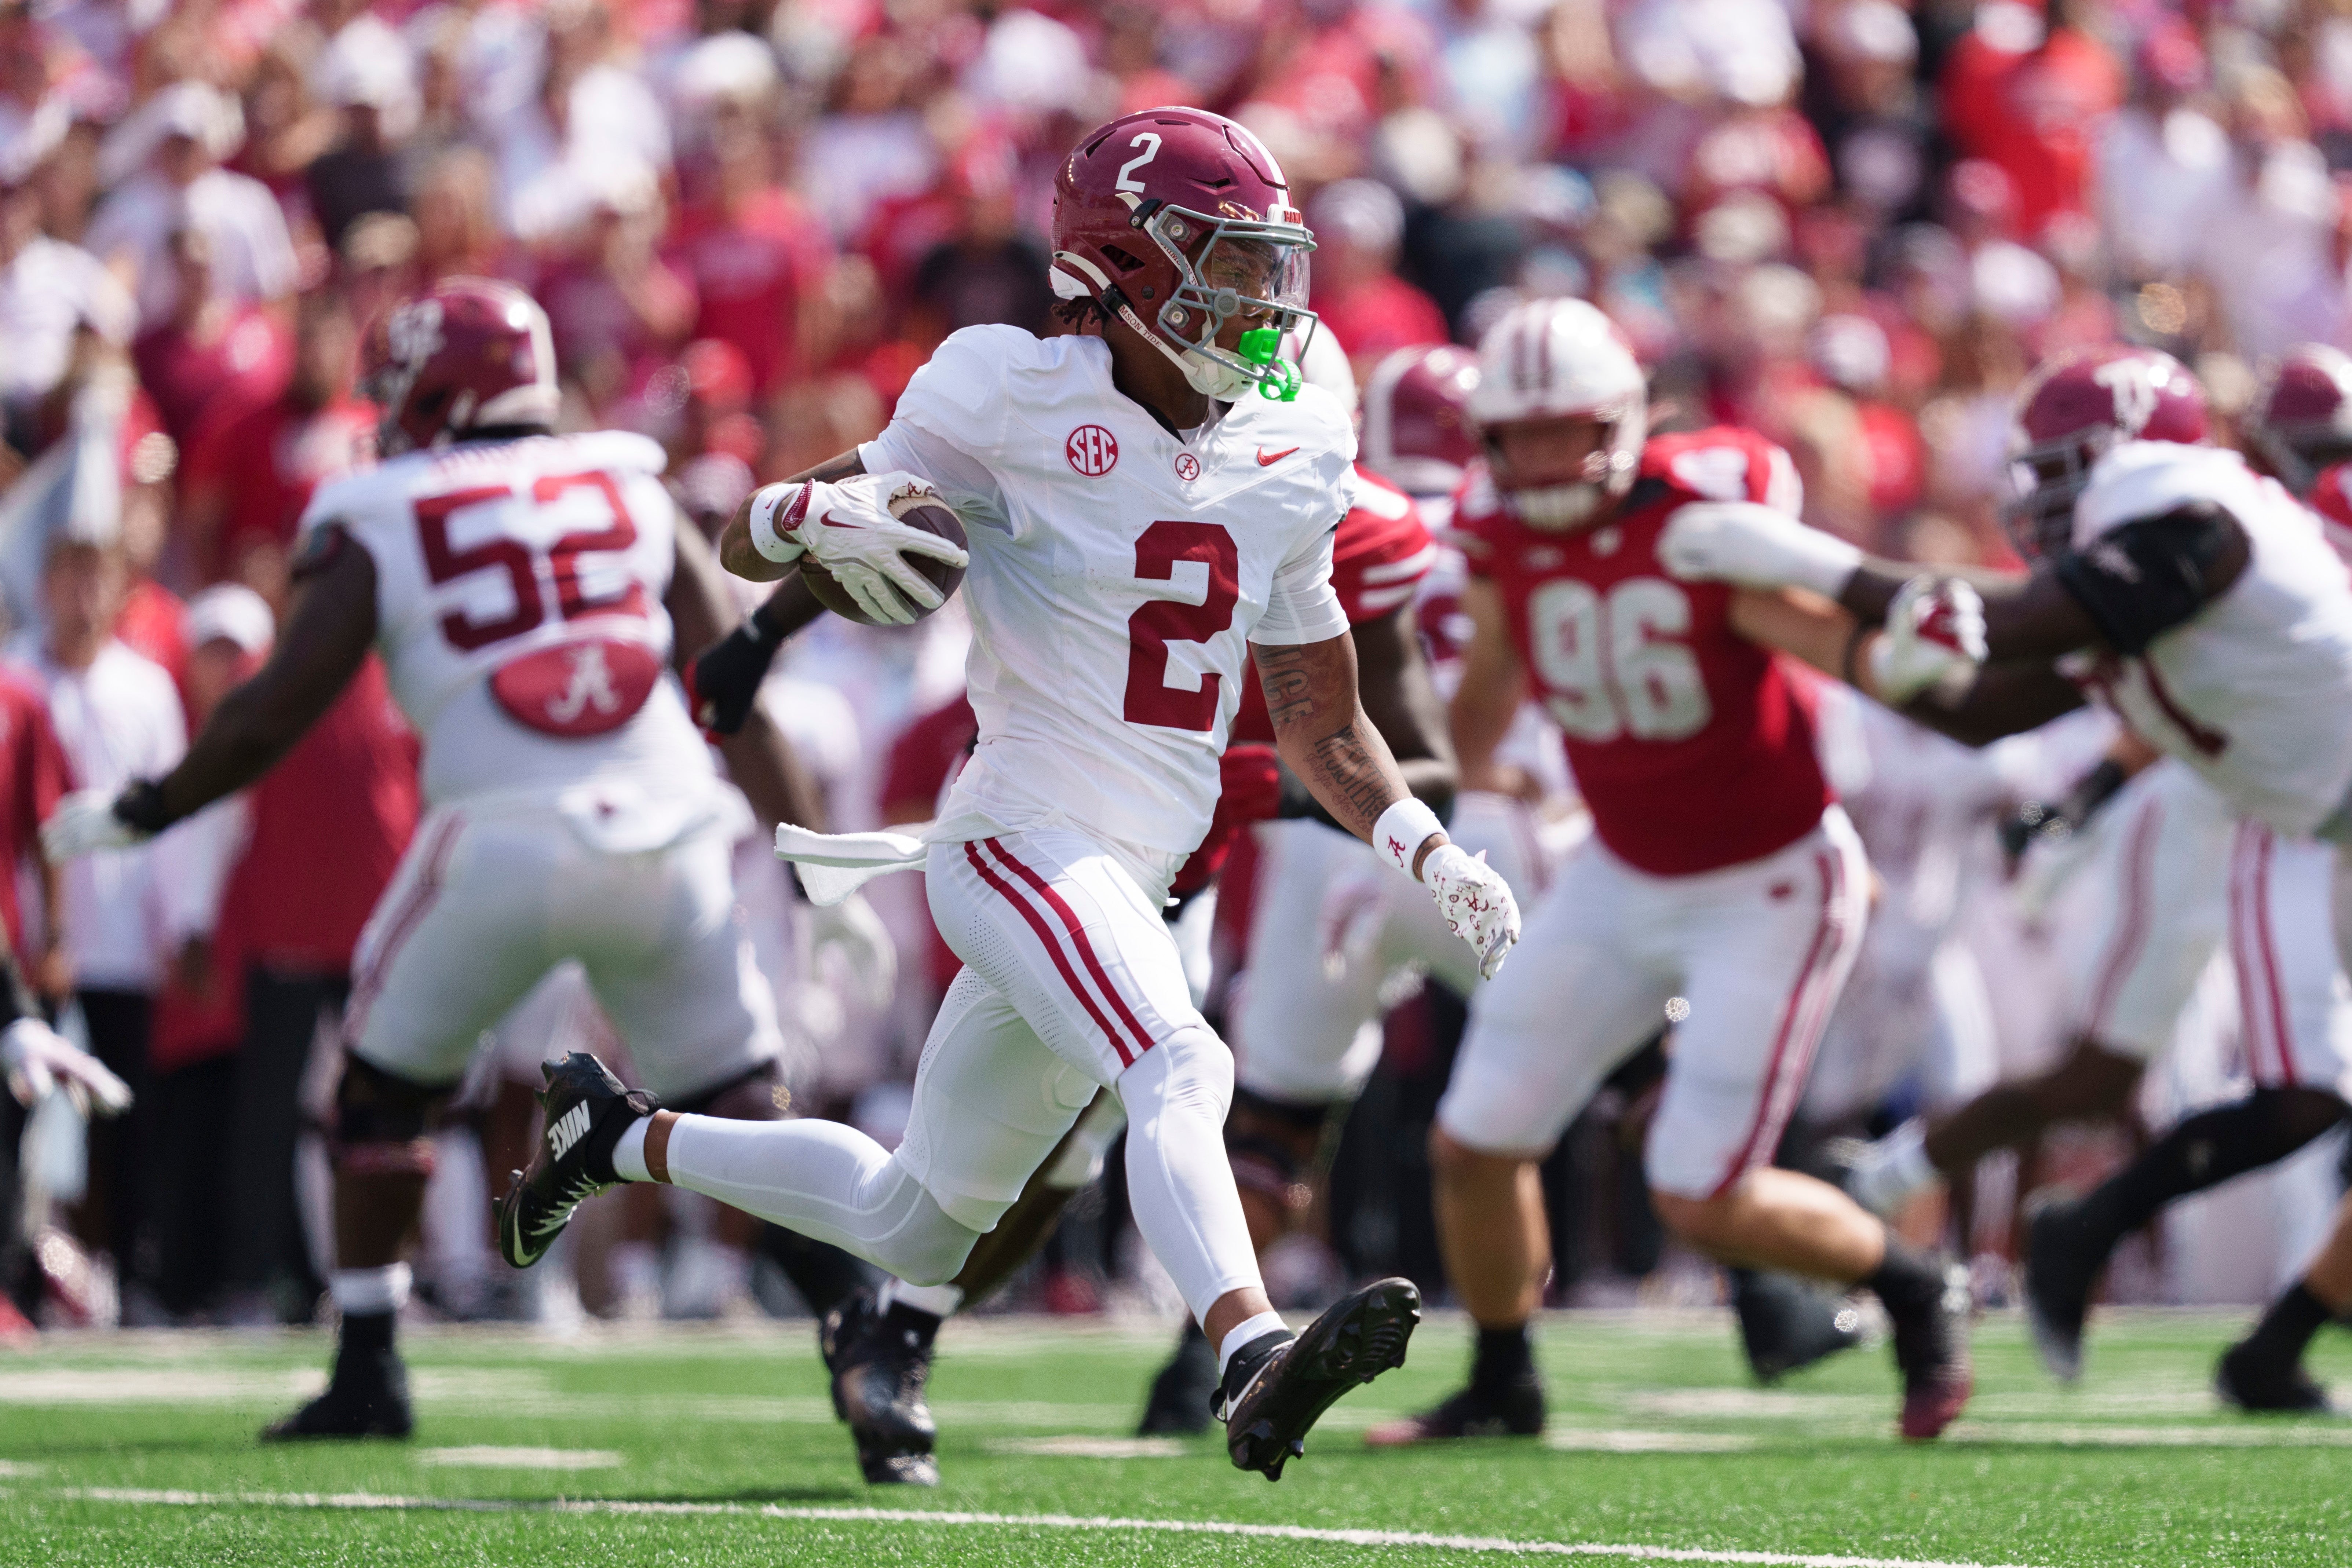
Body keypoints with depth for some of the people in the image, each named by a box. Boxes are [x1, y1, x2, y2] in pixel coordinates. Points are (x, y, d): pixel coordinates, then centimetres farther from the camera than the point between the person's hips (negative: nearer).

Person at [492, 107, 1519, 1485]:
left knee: (916, 1231, 17)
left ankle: (626, 1136, 38)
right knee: (1179, 1067, -35)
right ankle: (1254, 1359, -54)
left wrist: (1433, 857, 3)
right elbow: (744, 544, -4)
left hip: (1133, 882, 7)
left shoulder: (1285, 459, 9)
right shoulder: (1020, 402, -8)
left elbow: (1320, 724, 18)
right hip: (1020, 840, -7)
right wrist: (823, 515, -27)